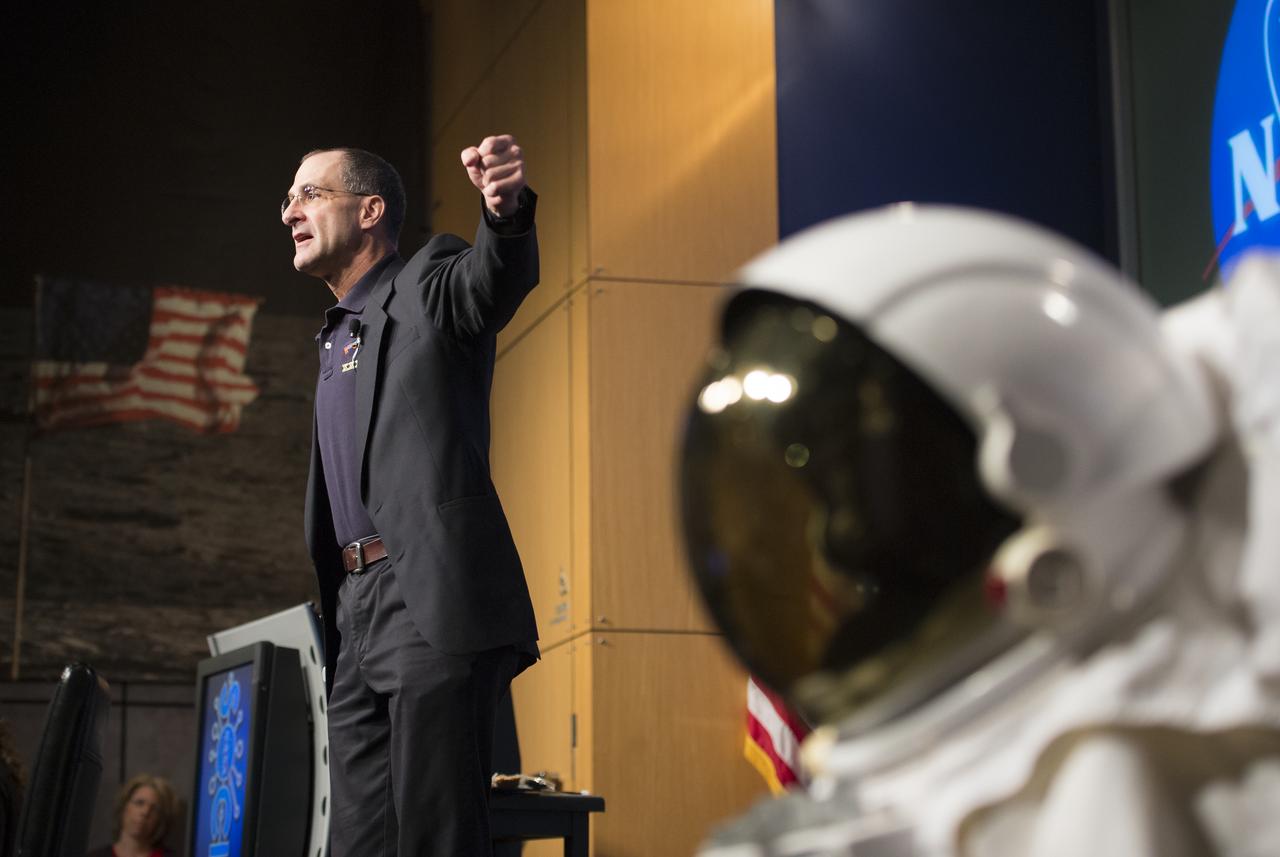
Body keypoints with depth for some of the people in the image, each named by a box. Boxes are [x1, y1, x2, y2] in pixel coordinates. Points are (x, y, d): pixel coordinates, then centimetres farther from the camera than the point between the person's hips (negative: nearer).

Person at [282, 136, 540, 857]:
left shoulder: (429, 288, 2)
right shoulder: (338, 337, 26)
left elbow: (499, 279, -22)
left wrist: (507, 208, -45)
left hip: (434, 607, -8)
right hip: (358, 613, 9)